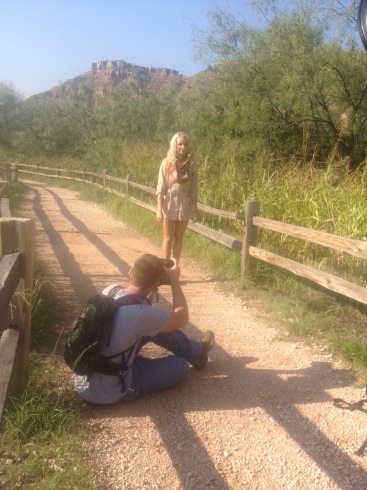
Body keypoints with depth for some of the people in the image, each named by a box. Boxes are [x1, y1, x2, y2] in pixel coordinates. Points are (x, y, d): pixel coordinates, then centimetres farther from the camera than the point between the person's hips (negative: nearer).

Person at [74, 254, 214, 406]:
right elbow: (182, 318, -11)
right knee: (181, 365, 7)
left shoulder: (110, 290, -10)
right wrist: (174, 280, -4)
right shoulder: (141, 314, -32)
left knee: (156, 326, 13)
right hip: (106, 394, -7)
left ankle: (196, 351, 35)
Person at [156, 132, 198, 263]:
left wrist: (195, 210, 3)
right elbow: (160, 188, -7)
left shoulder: (191, 164, 3)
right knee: (168, 238, 3)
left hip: (184, 205, 3)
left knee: (178, 239, 9)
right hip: (169, 204, -2)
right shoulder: (167, 162, -4)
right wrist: (159, 209, -13)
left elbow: (194, 190, 5)